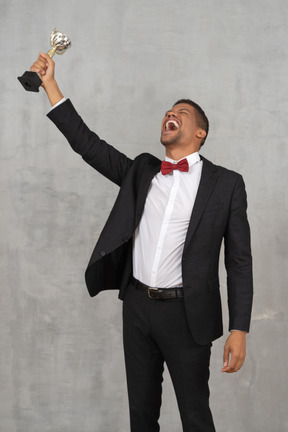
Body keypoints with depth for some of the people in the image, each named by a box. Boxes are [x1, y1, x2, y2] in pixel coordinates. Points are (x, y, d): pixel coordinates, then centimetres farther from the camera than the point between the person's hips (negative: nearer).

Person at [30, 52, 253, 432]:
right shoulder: (140, 171, 9)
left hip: (186, 314, -4)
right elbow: (85, 142, 6)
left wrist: (239, 329, -10)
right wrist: (50, 84, 2)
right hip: (137, 305, 4)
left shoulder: (226, 184, -3)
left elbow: (239, 260, -5)